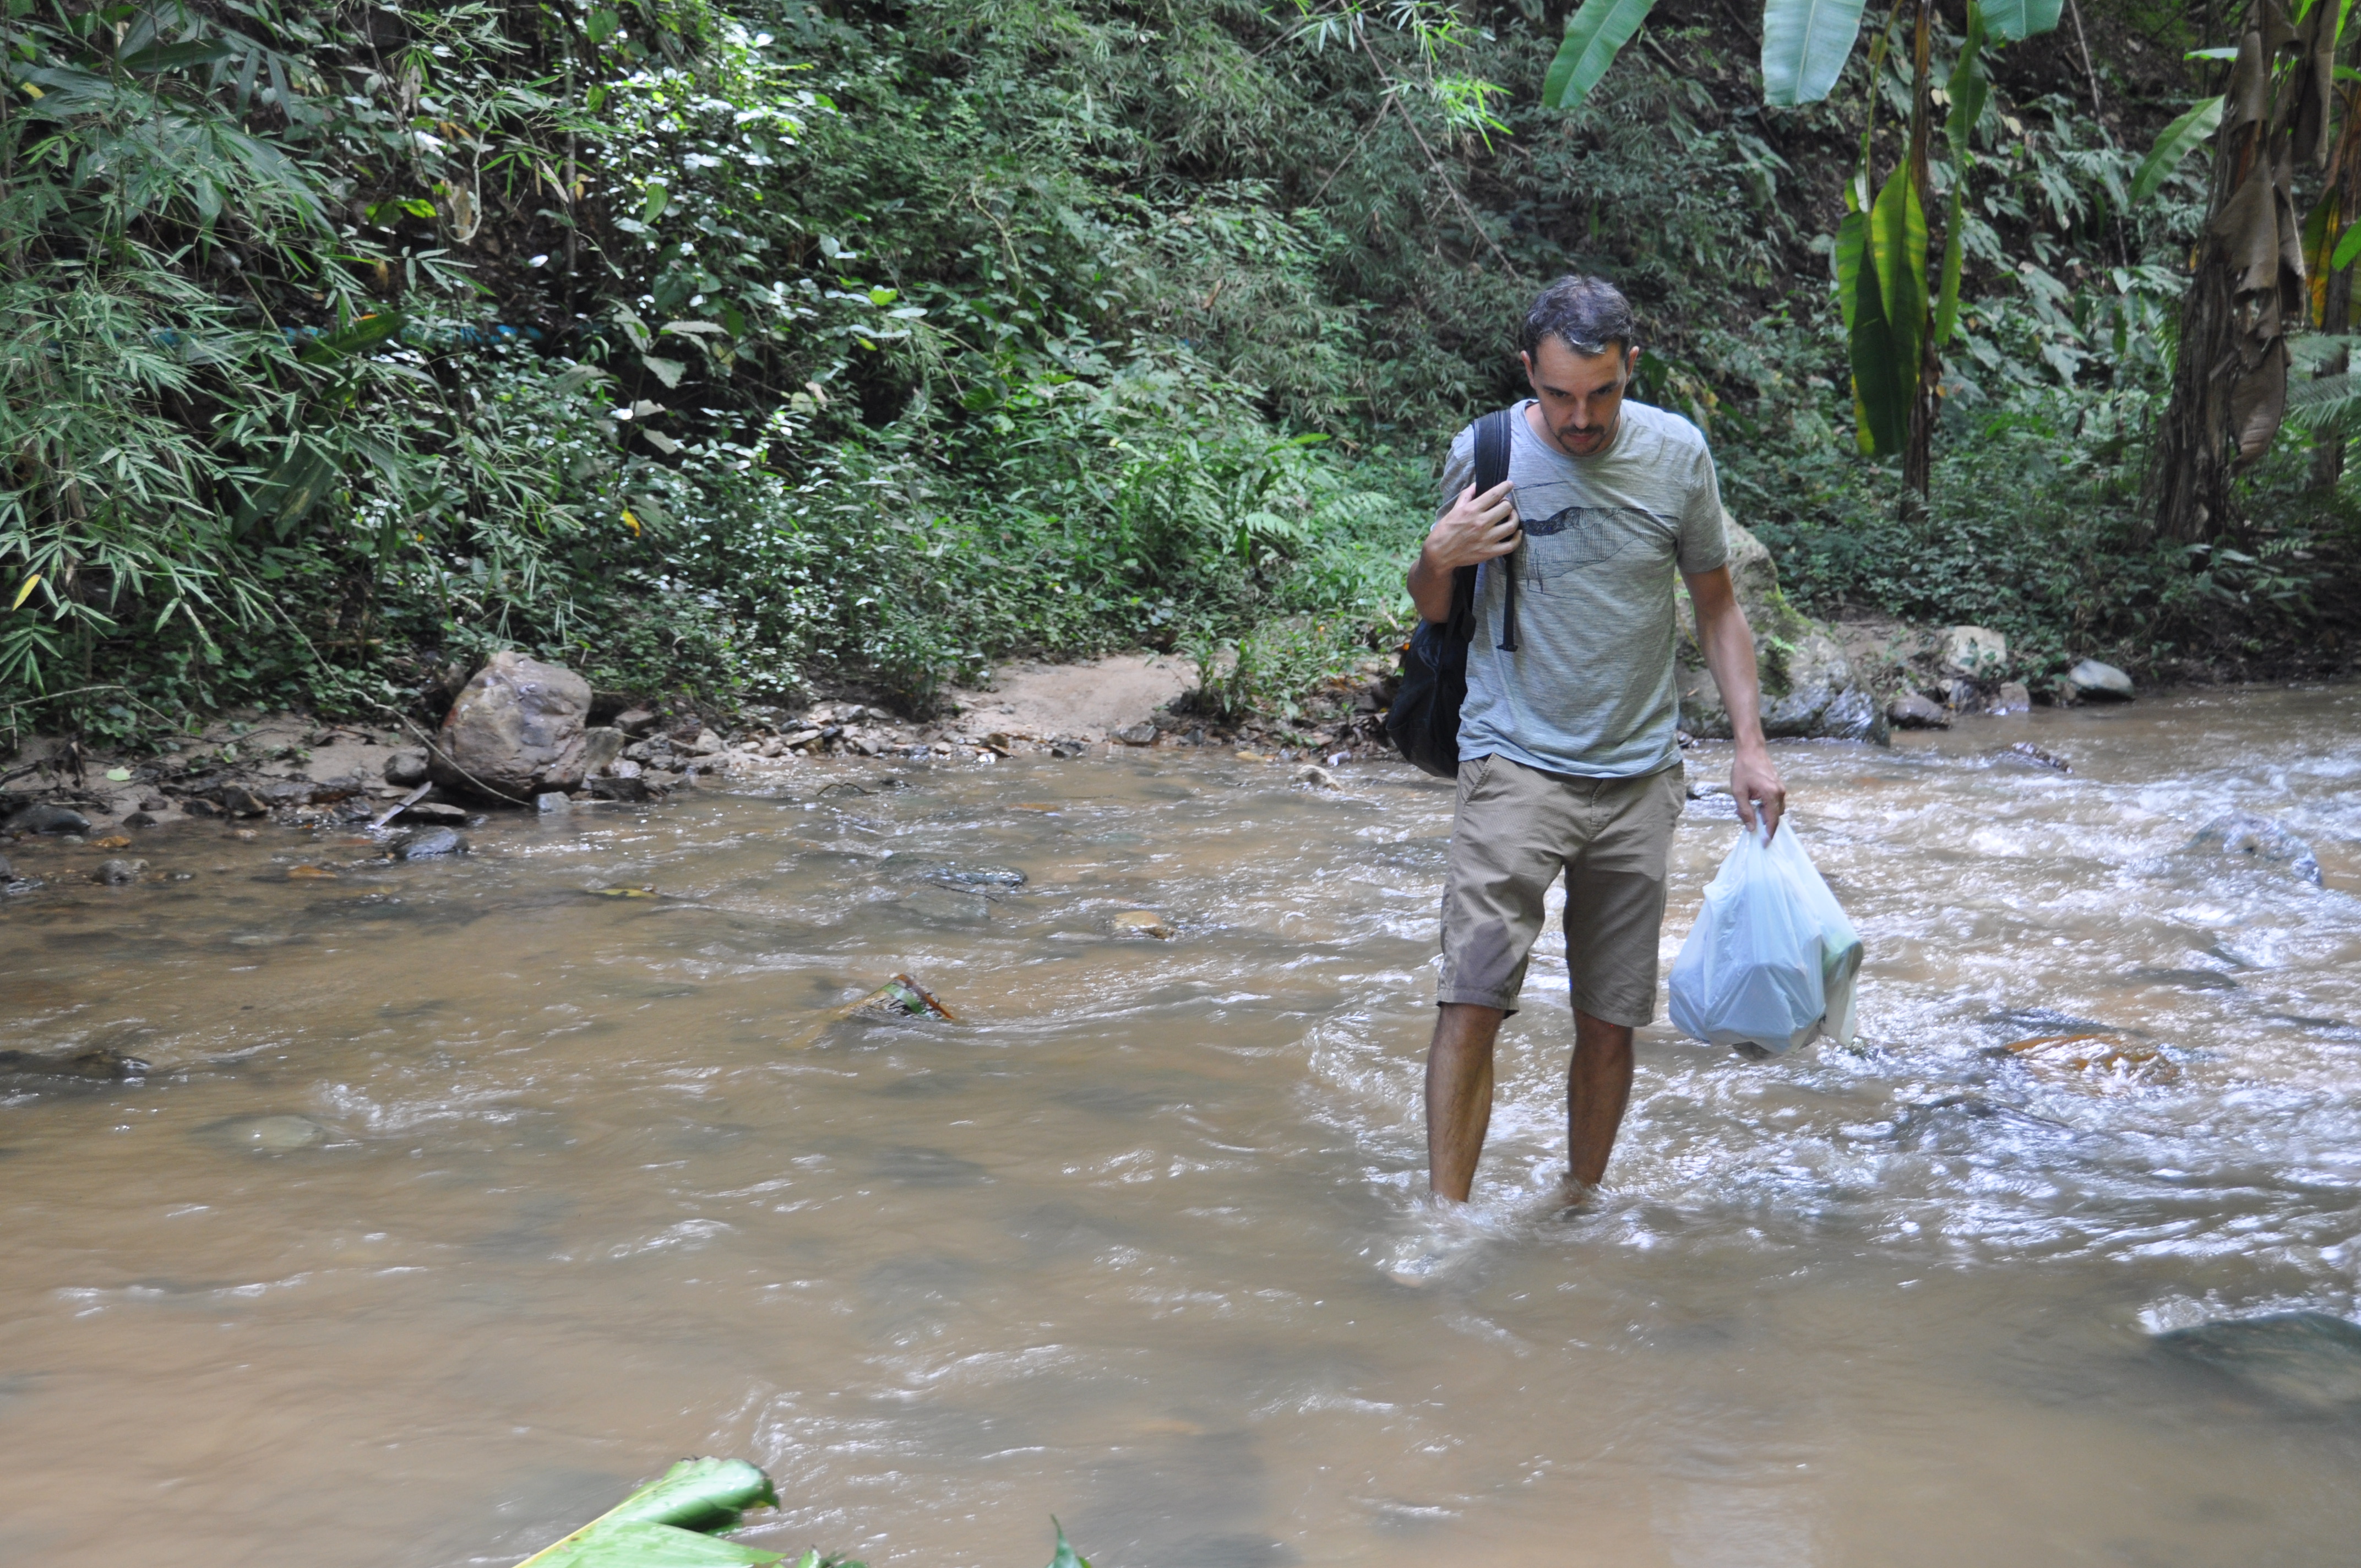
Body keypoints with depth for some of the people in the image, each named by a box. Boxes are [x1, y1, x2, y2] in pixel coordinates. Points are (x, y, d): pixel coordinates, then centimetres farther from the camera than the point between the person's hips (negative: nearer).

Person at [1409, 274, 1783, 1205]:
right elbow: (1433, 610, 10)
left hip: (1639, 773, 2)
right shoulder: (1484, 452, -3)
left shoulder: (1676, 454, 1)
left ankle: (1579, 1209, 22)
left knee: (1611, 1020, 5)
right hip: (1515, 761, -2)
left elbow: (1716, 603, 12)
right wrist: (1437, 559, -13)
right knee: (1473, 1000, -14)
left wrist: (1749, 741, 5)